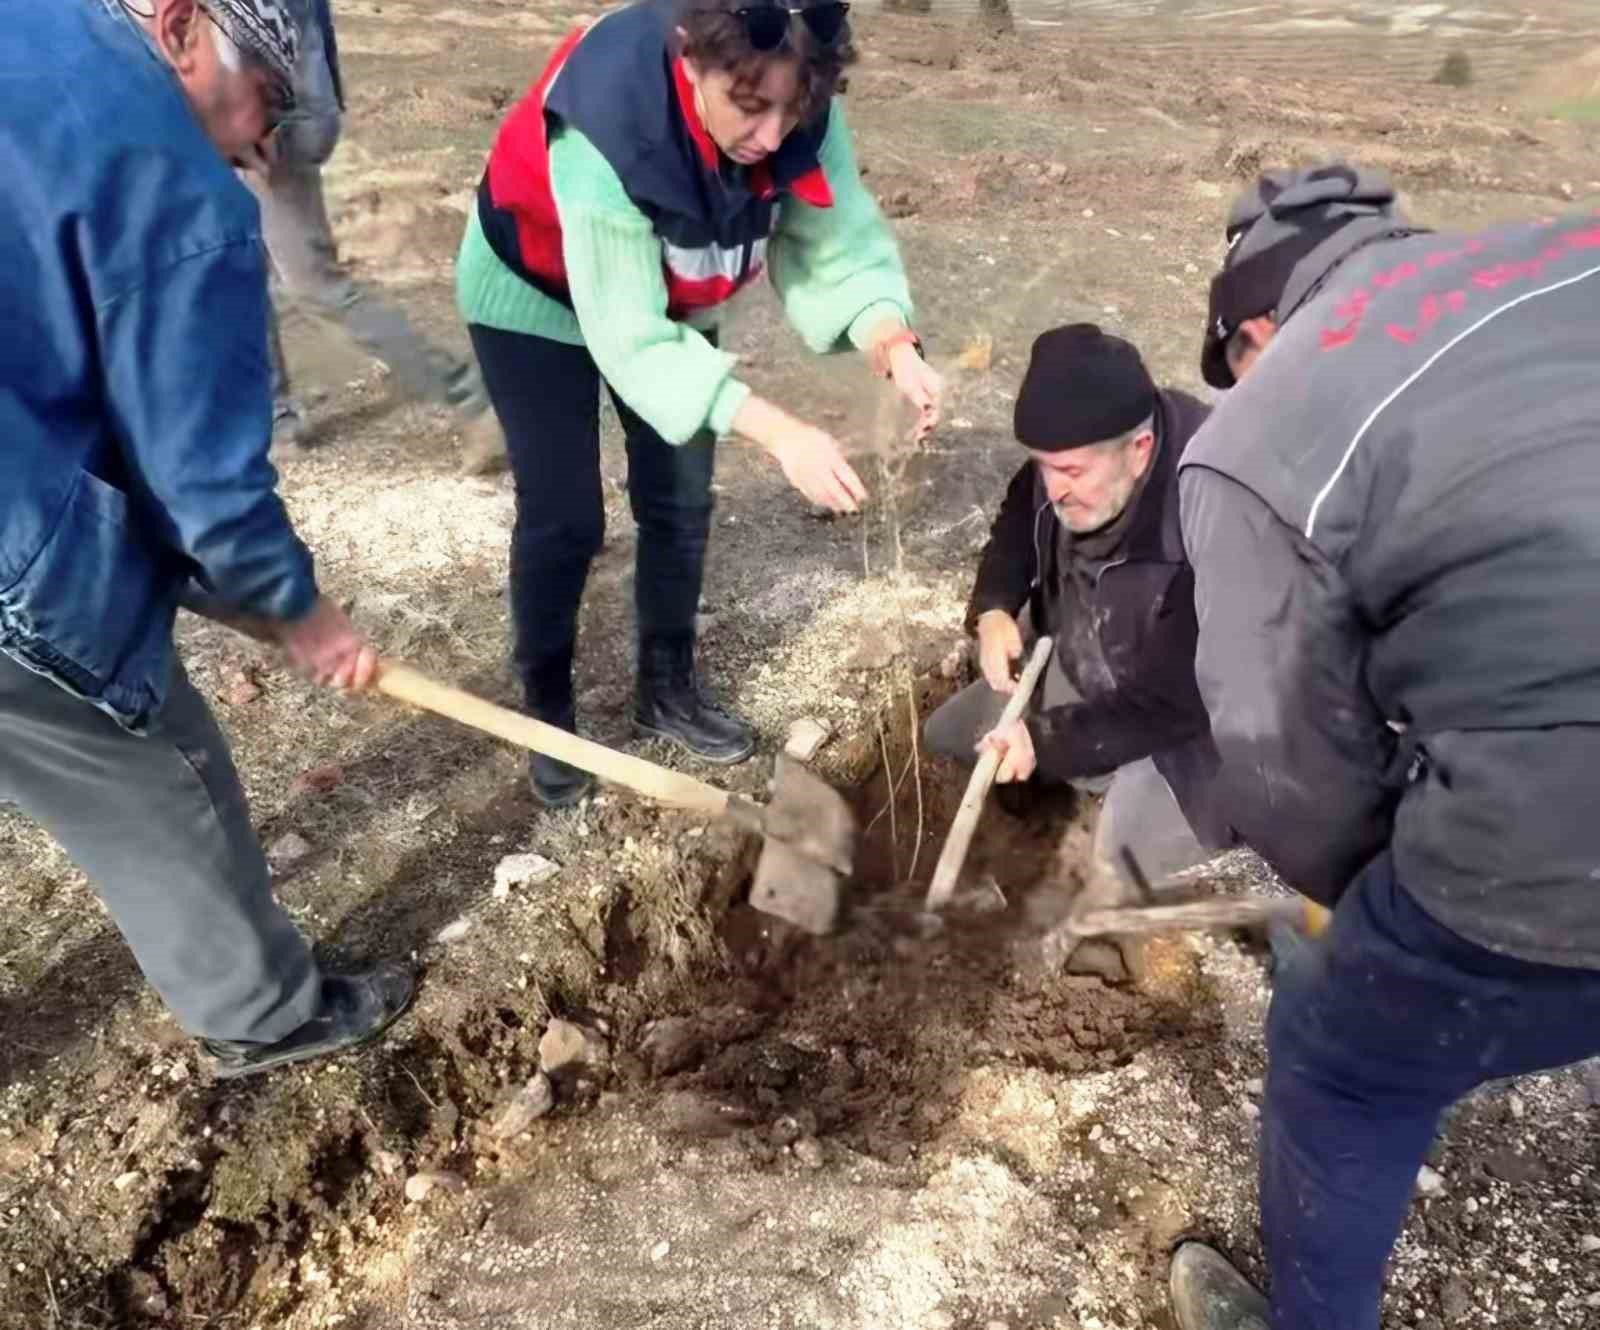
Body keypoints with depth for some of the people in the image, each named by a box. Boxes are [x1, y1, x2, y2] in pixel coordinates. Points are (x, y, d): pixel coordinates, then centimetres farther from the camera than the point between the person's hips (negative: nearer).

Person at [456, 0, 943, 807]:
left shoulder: (797, 112, -26)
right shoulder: (604, 128, -41)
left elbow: (841, 249, -22)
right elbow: (632, 339, -40)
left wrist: (896, 351, -43)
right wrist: (779, 432, -50)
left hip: (671, 295, 5)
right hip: (534, 294, -5)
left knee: (680, 499, 7)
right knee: (563, 518, -4)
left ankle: (667, 686, 27)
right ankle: (546, 709, 19)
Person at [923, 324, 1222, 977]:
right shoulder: (1075, 454, -18)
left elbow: (1174, 708, -29)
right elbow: (1018, 515, 5)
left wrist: (1050, 741, -32)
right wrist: (994, 608, -13)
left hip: (1181, 724, -7)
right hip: (1075, 669, 8)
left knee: (1118, 858, -27)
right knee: (942, 740, 10)